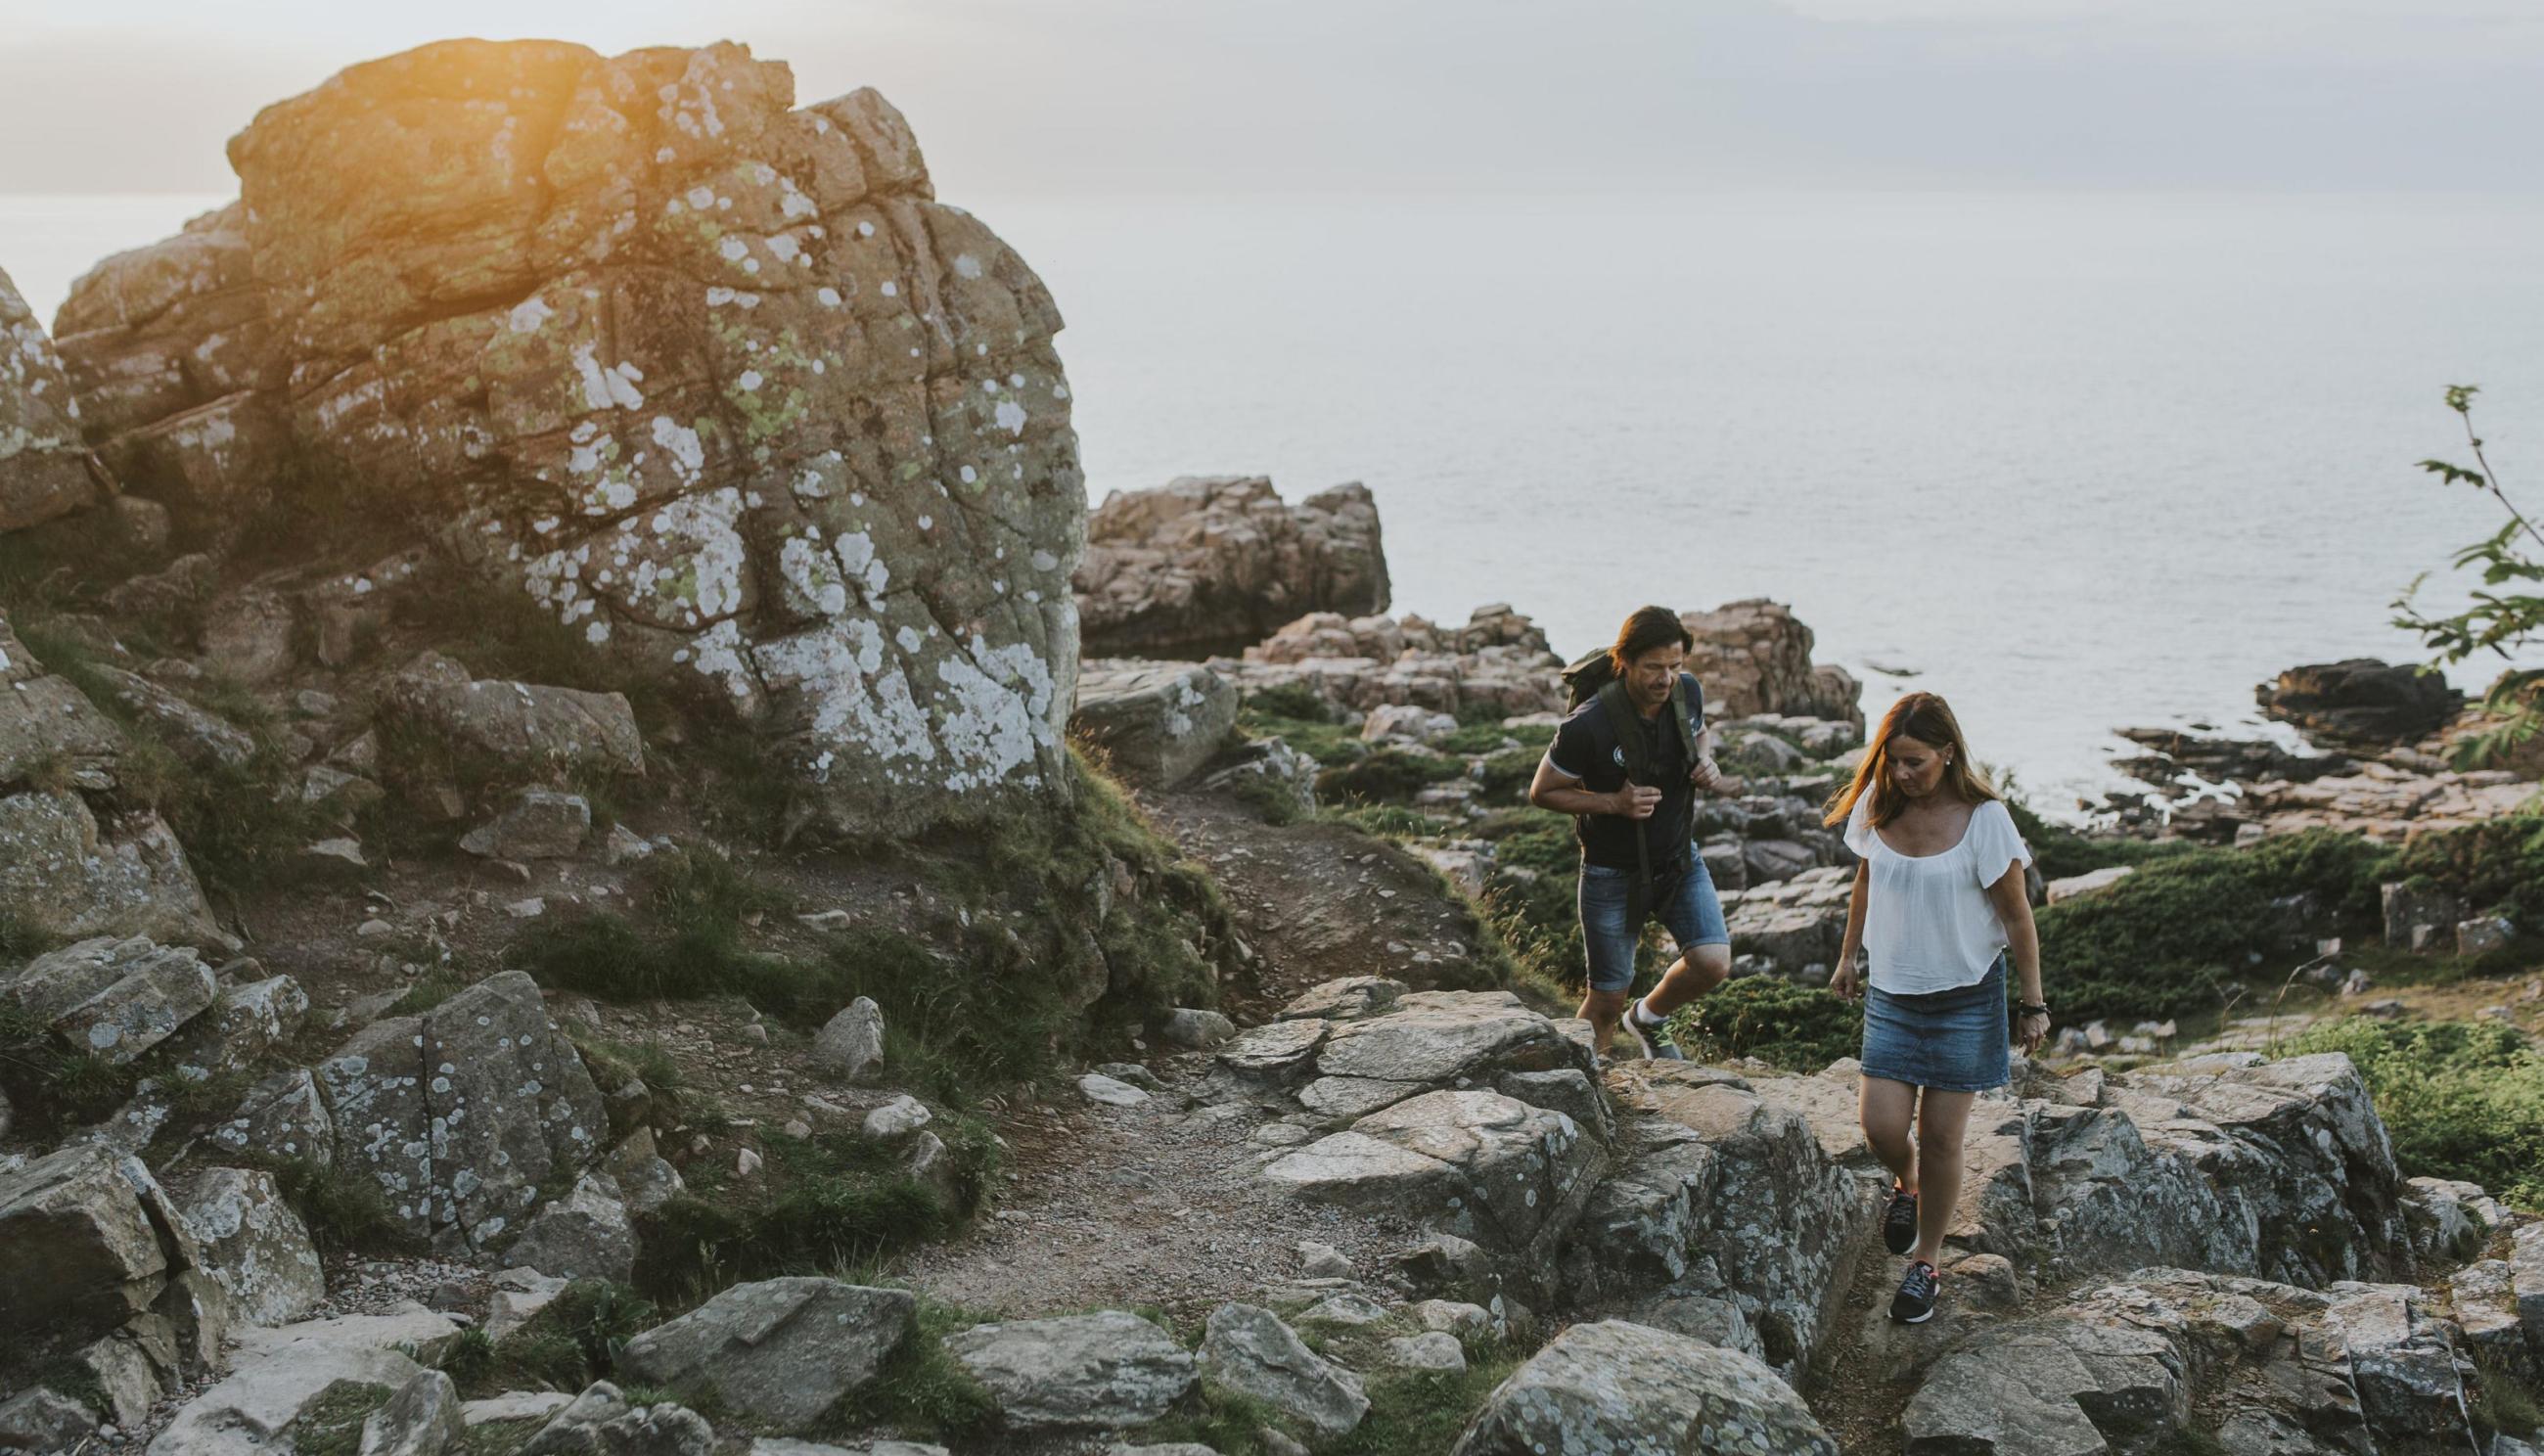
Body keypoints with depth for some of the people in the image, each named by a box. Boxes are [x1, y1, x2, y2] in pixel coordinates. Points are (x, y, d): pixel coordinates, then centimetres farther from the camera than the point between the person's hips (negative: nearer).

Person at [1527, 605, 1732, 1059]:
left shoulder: (1688, 693, -11)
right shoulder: (1588, 726, -27)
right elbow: (1541, 792, -14)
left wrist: (1706, 765, -9)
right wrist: (1613, 803, -26)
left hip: (1679, 858, 4)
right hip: (1614, 872, -4)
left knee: (1712, 963, -11)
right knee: (1607, 997, 4)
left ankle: (1648, 1019, 21)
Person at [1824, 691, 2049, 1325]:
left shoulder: (1983, 819, -16)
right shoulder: (1877, 807, -4)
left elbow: (2017, 917, -8)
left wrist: (2033, 1004, -5)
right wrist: (1847, 957, 18)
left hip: (1965, 995, -3)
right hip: (1892, 991, 3)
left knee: (1941, 1136, 2)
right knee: (1880, 1124, -6)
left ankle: (1925, 1265, 19)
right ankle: (1907, 1185, 30)